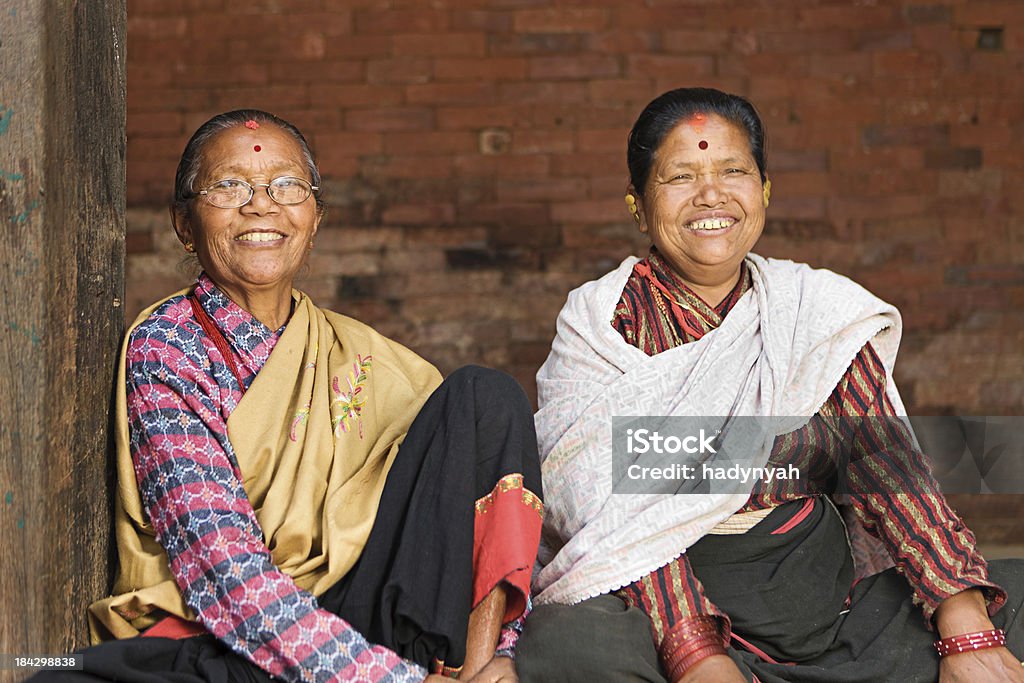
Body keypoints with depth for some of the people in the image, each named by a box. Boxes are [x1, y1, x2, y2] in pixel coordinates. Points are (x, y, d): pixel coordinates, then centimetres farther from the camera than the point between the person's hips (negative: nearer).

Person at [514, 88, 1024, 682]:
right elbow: (616, 509, -13)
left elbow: (887, 463, -1)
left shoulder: (817, 308, 9)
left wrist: (967, 628, -15)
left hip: (828, 611, 3)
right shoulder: (600, 323, -1)